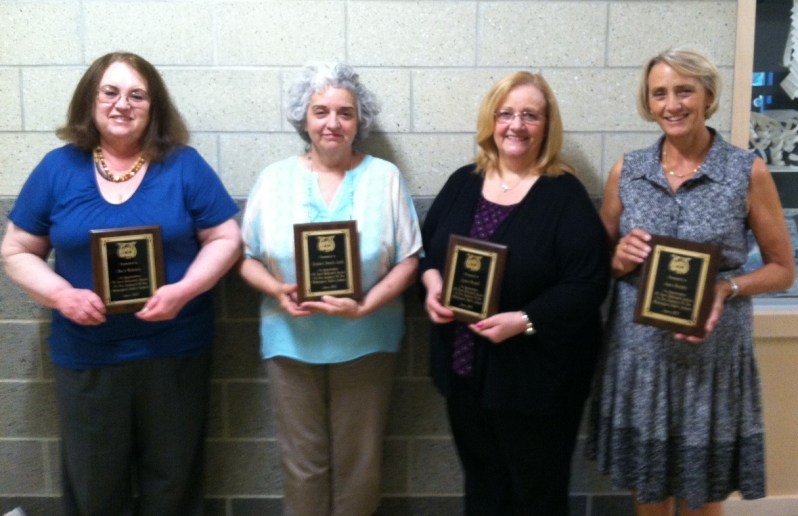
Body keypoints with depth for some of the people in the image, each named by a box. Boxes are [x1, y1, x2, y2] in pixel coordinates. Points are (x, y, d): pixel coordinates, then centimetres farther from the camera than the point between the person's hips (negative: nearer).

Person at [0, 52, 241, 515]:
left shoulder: (184, 165, -2)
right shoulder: (58, 168, 2)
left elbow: (226, 239, -1)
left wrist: (183, 290, -17)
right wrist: (62, 295, -13)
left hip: (174, 350, -1)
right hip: (86, 355, 1)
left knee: (171, 477, 14)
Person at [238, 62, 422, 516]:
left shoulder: (385, 177, -2)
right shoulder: (275, 179, 2)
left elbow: (409, 259, -4)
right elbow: (247, 257, 3)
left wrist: (365, 305, -19)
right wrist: (278, 290, -16)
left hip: (365, 342, 0)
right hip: (293, 342, 1)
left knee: (359, 461, 13)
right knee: (303, 461, 13)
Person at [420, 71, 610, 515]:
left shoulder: (565, 194, -11)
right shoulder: (462, 183, 5)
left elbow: (588, 283, -16)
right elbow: (426, 246, 13)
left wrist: (524, 321, -26)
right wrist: (432, 282, -8)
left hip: (535, 375, -5)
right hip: (465, 367, 5)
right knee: (481, 480, 21)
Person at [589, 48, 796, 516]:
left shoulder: (749, 172, -6)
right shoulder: (626, 172, 1)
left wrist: (726, 288, -18)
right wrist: (620, 259, -12)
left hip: (713, 358, -2)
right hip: (638, 355, 2)